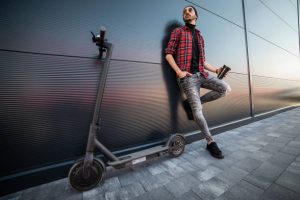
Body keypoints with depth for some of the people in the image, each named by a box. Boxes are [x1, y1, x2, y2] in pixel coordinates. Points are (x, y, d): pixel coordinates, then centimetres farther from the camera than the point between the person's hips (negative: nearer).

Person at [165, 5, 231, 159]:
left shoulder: (200, 37, 26)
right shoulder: (178, 31, 10)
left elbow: (202, 61, 25)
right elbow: (168, 54, -2)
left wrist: (216, 70, 11)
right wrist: (179, 71, -14)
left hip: (201, 74, 6)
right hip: (187, 77, -6)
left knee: (225, 89, -12)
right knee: (198, 111, -13)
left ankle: (193, 103, 0)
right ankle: (210, 142, 5)